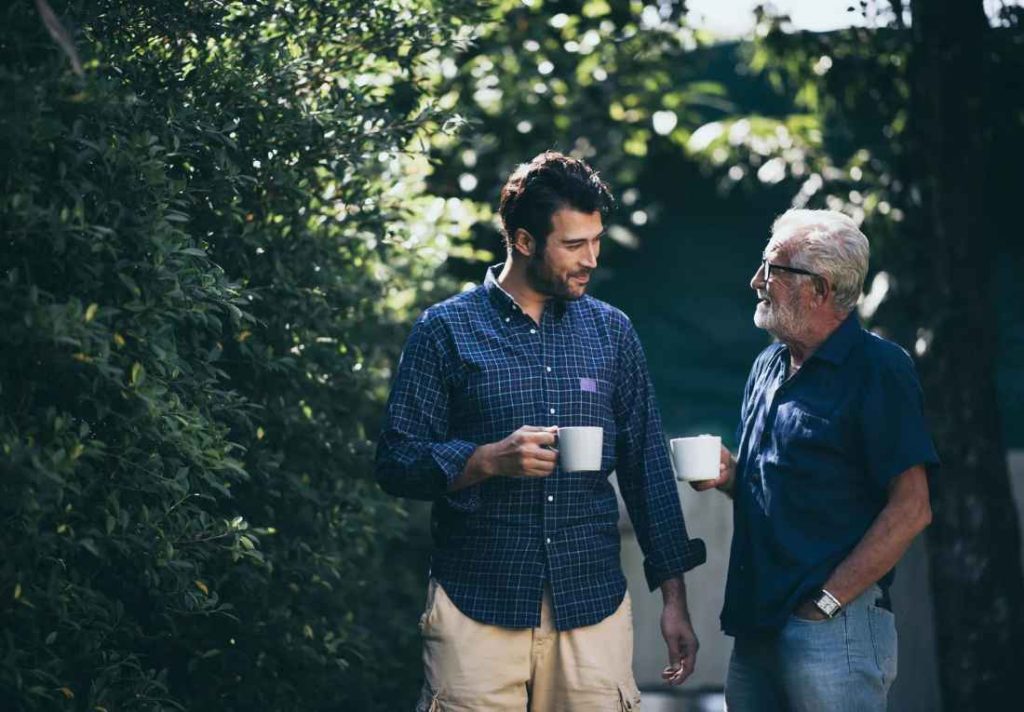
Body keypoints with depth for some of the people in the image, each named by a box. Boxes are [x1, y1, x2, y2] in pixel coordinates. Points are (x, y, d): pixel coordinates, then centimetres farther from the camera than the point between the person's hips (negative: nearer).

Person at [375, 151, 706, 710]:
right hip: (478, 607, -2)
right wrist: (490, 459, -19)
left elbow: (647, 467, 12)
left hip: (594, 606, 3)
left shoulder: (612, 332, 10)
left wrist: (674, 598, 8)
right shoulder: (447, 329, 0)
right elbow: (396, 462, -2)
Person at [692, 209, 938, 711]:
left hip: (833, 630, -7)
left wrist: (826, 602, -16)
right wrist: (729, 476, 3)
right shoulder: (768, 367, 15)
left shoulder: (878, 369, -9)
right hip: (756, 626, 7)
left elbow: (911, 510, -14)